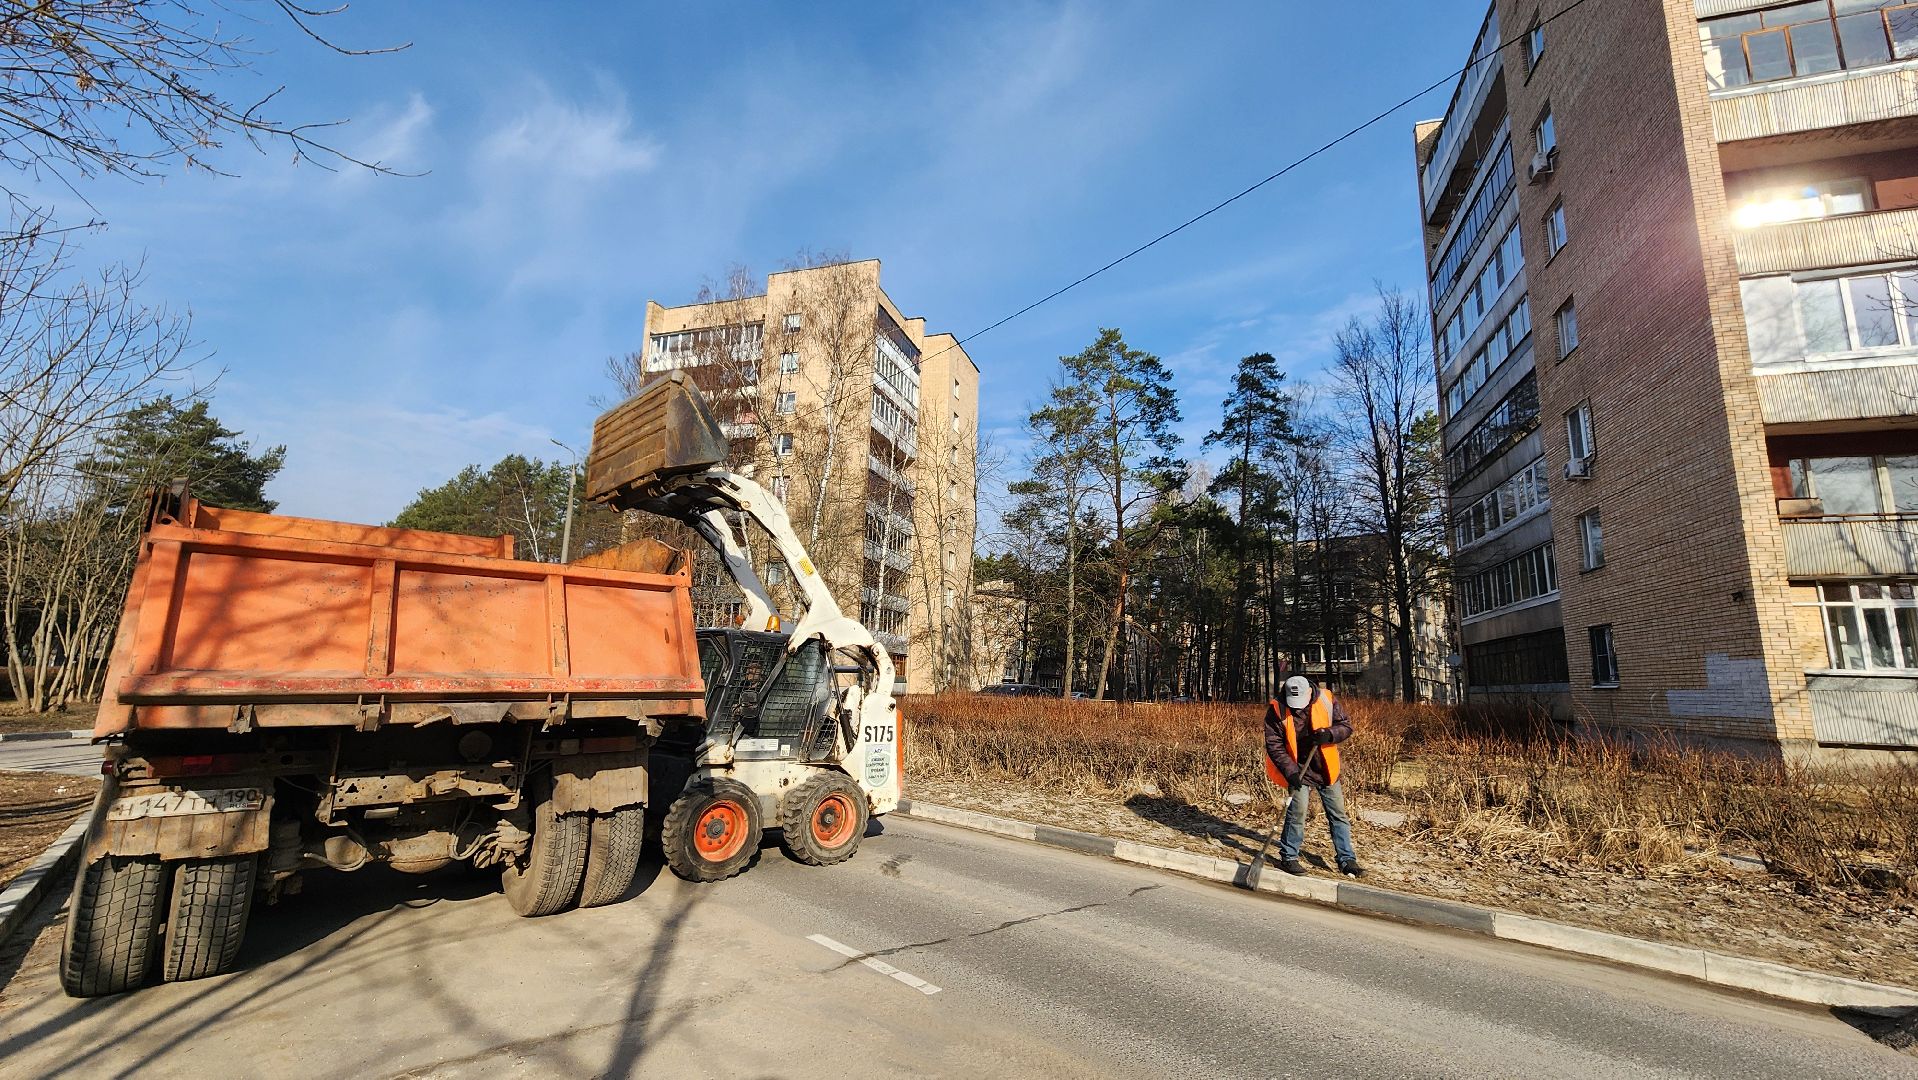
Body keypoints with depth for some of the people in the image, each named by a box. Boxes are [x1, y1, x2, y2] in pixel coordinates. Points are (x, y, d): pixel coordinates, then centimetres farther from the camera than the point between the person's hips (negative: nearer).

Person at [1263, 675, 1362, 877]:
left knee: (1338, 813, 10)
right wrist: (1290, 772, -24)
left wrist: (1329, 734, -26)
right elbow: (1274, 745, -16)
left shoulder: (1327, 700, -13)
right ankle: (1288, 857, 3)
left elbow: (1346, 726, -5)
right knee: (1298, 811, -13)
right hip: (1298, 770, -3)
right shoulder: (1277, 711, -19)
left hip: (1327, 769, 3)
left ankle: (1347, 860, 25)